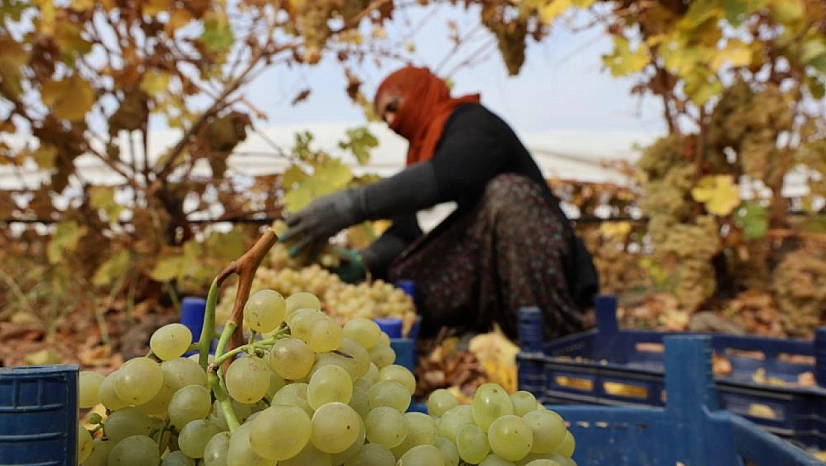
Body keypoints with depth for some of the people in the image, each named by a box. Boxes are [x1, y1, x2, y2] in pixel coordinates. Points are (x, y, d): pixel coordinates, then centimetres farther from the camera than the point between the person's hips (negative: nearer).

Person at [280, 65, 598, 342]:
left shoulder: (474, 123, -9)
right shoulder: (424, 148, 14)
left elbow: (446, 178, -32)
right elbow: (405, 231, 1)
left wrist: (353, 204, -38)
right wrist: (363, 262, -18)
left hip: (544, 272, -6)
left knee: (506, 191, -32)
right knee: (396, 278, -9)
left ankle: (556, 344, -29)